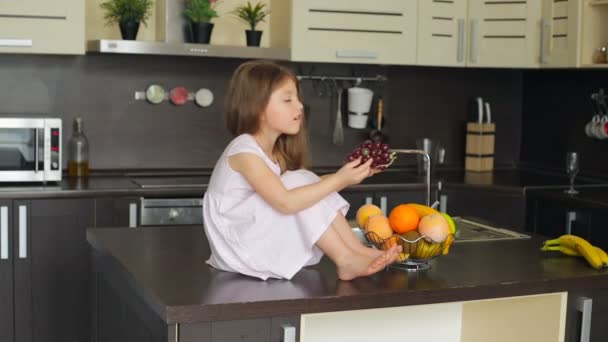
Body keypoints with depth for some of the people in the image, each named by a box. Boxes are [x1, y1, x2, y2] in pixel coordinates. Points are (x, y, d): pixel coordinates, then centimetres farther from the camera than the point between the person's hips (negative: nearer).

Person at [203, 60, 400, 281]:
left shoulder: (275, 151, 8)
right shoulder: (244, 151, -22)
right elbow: (286, 202, -34)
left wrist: (346, 175, -10)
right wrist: (338, 180, -30)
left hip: (264, 240, 9)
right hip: (238, 244, -9)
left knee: (308, 189, -7)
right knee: (299, 185, -23)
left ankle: (359, 251, -11)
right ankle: (346, 261, -19)